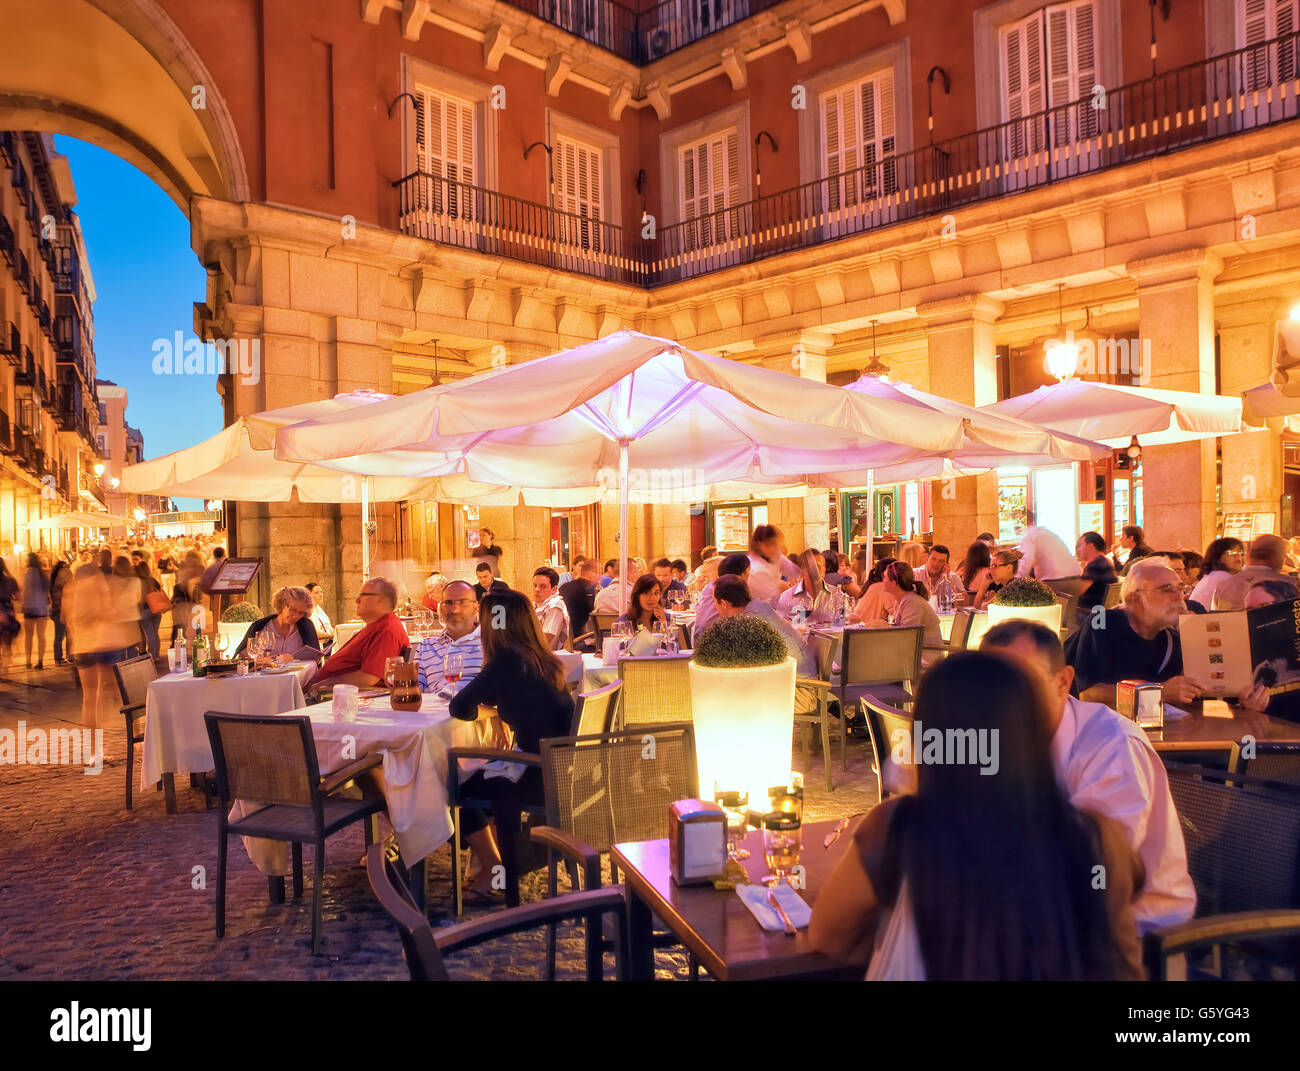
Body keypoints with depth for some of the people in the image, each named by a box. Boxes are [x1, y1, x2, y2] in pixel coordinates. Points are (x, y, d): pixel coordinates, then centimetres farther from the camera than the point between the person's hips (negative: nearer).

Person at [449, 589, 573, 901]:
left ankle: (492, 867, 25)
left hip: (540, 778, -8)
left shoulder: (506, 662, -16)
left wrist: (479, 712, 8)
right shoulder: (544, 660, 7)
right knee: (482, 774, 28)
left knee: (458, 786, 13)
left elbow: (459, 708, -11)